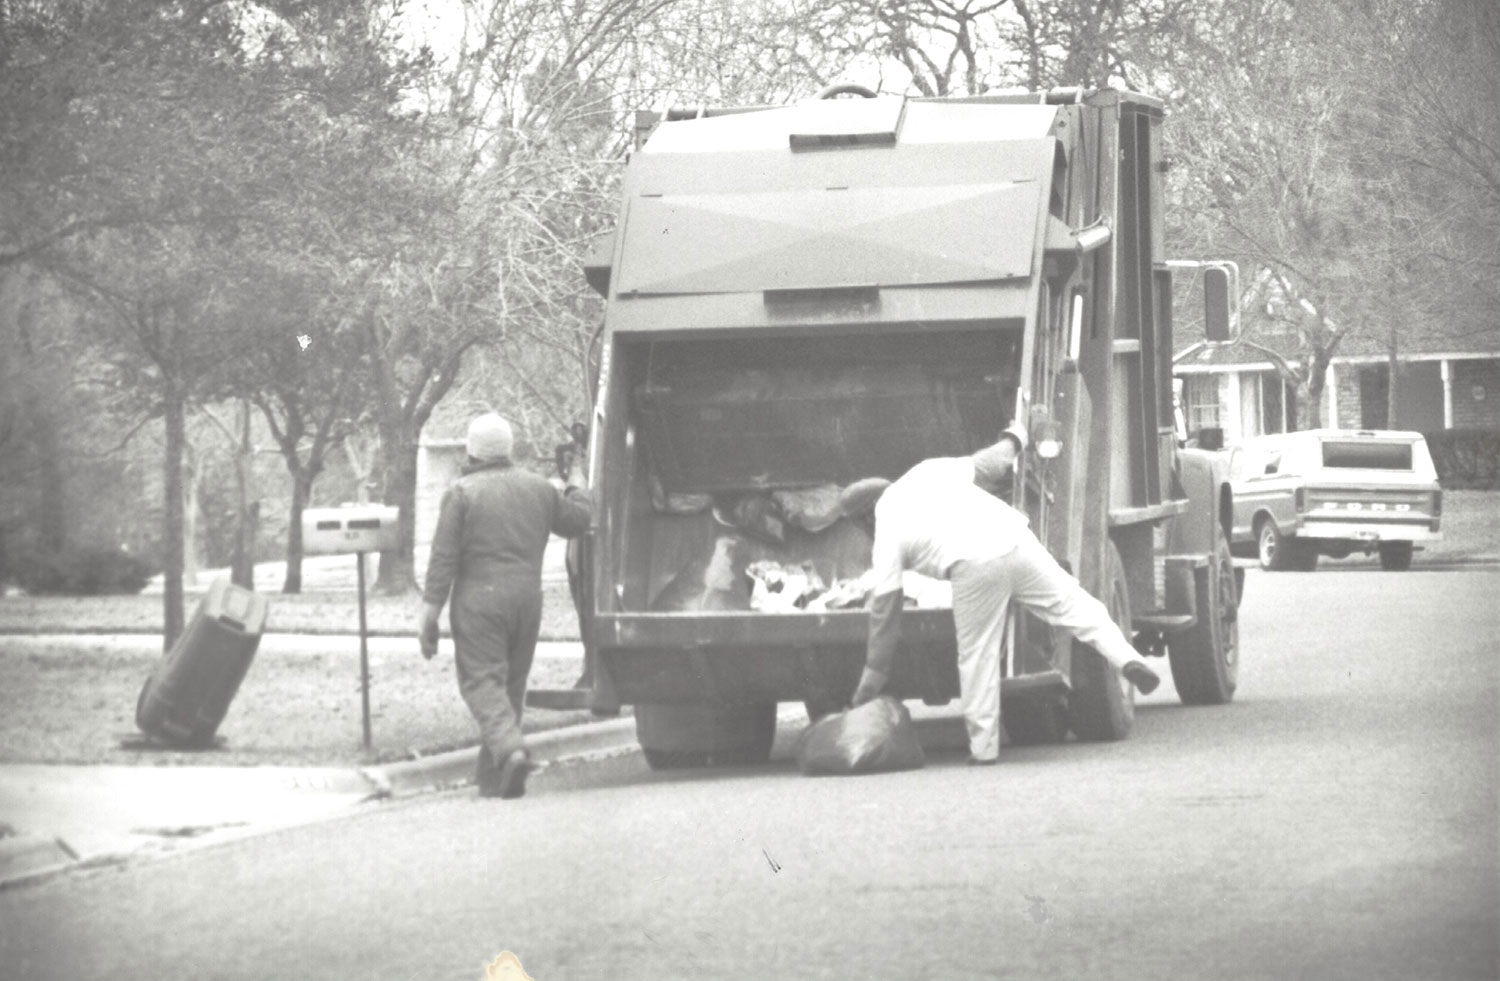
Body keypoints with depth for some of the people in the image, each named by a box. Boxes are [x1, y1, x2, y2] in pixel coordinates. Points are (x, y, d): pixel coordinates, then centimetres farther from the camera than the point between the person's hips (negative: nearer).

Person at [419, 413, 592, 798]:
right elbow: (577, 520, 23)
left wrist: (430, 613, -6)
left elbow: (443, 559, -8)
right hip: (527, 597, 5)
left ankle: (509, 749, -30)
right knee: (512, 684, 11)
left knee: (482, 681, -5)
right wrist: (576, 483, 42)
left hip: (479, 600, -5)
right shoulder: (539, 488, 8)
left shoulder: (462, 492, -6)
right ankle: (492, 777, 14)